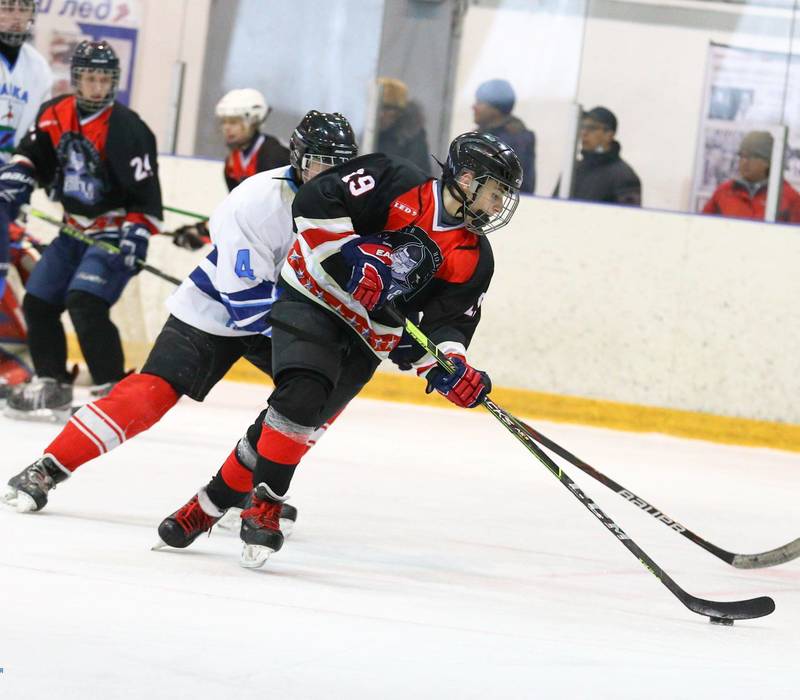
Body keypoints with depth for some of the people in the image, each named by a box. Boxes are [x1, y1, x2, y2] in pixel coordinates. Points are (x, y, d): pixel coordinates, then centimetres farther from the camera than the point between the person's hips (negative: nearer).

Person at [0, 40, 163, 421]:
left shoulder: (126, 130, -19)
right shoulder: (54, 115, 0)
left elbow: (146, 196, -19)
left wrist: (134, 238, -25)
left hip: (116, 231, -8)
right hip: (75, 230, 8)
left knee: (86, 303, -24)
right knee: (37, 301, 8)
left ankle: (113, 389, -20)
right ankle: (51, 385, 22)